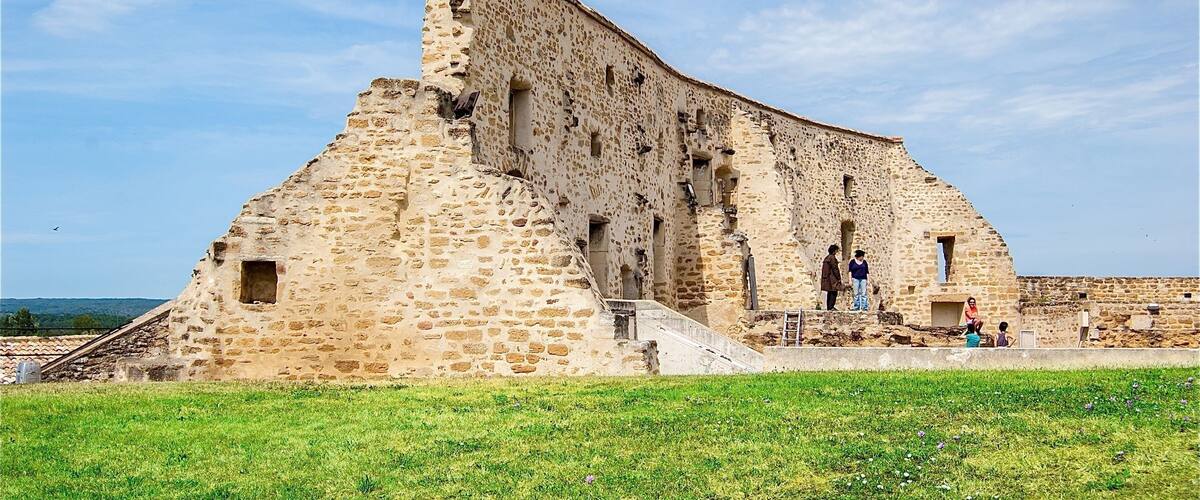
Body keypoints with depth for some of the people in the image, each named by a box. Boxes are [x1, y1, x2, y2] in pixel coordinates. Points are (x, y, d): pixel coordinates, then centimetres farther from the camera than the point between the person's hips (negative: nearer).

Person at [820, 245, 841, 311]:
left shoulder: (827, 258, 14)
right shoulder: (832, 257, -14)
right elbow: (834, 269, -16)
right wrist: (838, 278, -11)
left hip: (827, 277, 10)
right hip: (832, 278, -10)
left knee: (829, 293, 11)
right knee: (833, 293, -8)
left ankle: (828, 307, 12)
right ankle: (831, 307, -11)